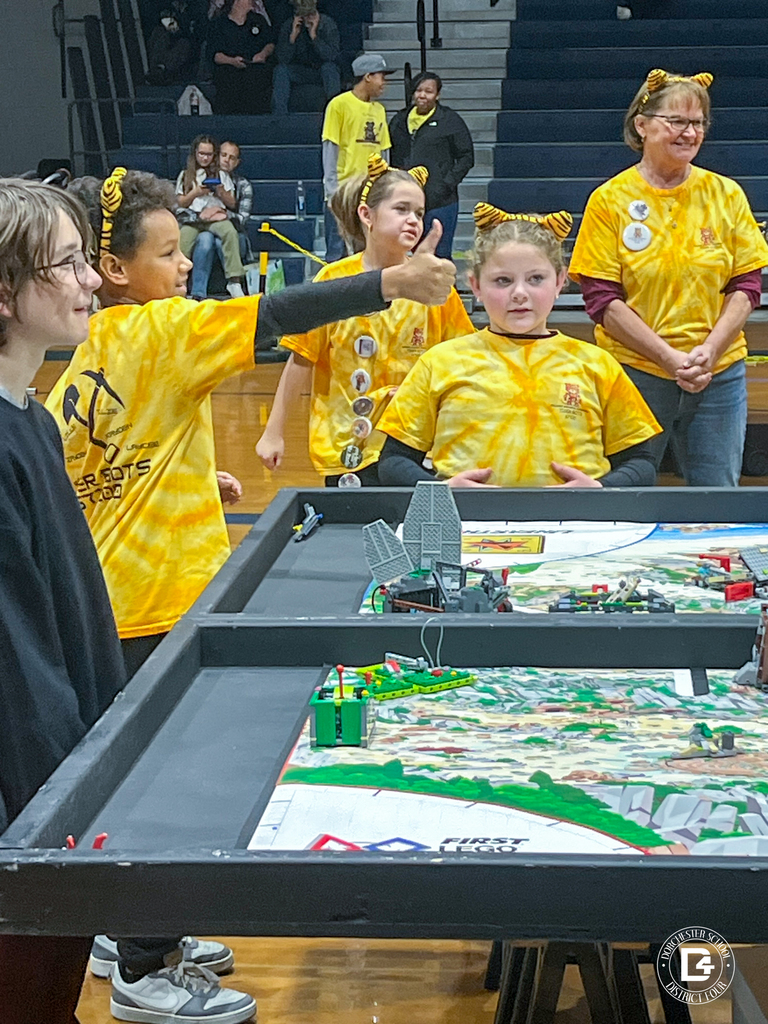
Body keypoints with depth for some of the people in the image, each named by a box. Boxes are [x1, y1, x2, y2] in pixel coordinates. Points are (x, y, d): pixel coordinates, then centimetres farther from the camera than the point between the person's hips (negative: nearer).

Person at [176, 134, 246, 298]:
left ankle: (234, 281, -39)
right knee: (182, 244, -32)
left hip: (216, 216, 0)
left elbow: (232, 204, 16)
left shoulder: (221, 175, 19)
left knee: (230, 232, -35)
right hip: (192, 217, 0)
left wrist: (222, 193, -5)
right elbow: (180, 203, 14)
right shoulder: (185, 175, 19)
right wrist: (195, 193, -4)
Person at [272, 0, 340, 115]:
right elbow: (283, 59, -14)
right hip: (299, 73, 2)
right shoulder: (288, 25, -7)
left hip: (323, 72, -2)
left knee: (329, 66, -34)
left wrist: (314, 36, -30)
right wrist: (293, 36, -25)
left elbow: (332, 56, -24)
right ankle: (279, 114, -25)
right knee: (280, 70, -24)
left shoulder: (328, 24, -12)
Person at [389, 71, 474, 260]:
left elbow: (466, 157, 0)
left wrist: (447, 184, -10)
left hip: (440, 202, -5)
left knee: (439, 257, -3)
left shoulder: (450, 121, 0)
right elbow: (393, 158, 21)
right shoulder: (399, 121, 13)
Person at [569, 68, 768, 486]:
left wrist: (709, 351, -11)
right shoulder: (610, 200, -2)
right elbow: (602, 300, -6)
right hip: (633, 372, -2)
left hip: (719, 374, 2)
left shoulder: (726, 195, 6)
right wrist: (670, 358, -14)